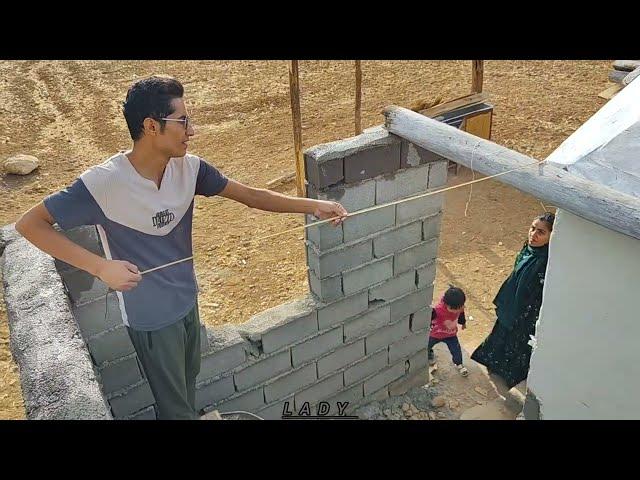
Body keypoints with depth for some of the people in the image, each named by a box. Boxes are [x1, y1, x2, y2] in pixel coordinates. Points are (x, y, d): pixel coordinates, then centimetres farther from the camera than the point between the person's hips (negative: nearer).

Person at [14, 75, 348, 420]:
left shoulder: (188, 167, -11)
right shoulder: (103, 183, -28)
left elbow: (250, 195, -5)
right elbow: (29, 224, -22)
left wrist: (311, 205, -14)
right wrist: (100, 266, -32)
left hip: (187, 301, 6)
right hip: (150, 316, -5)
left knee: (188, 384, 29)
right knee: (175, 406, 14)